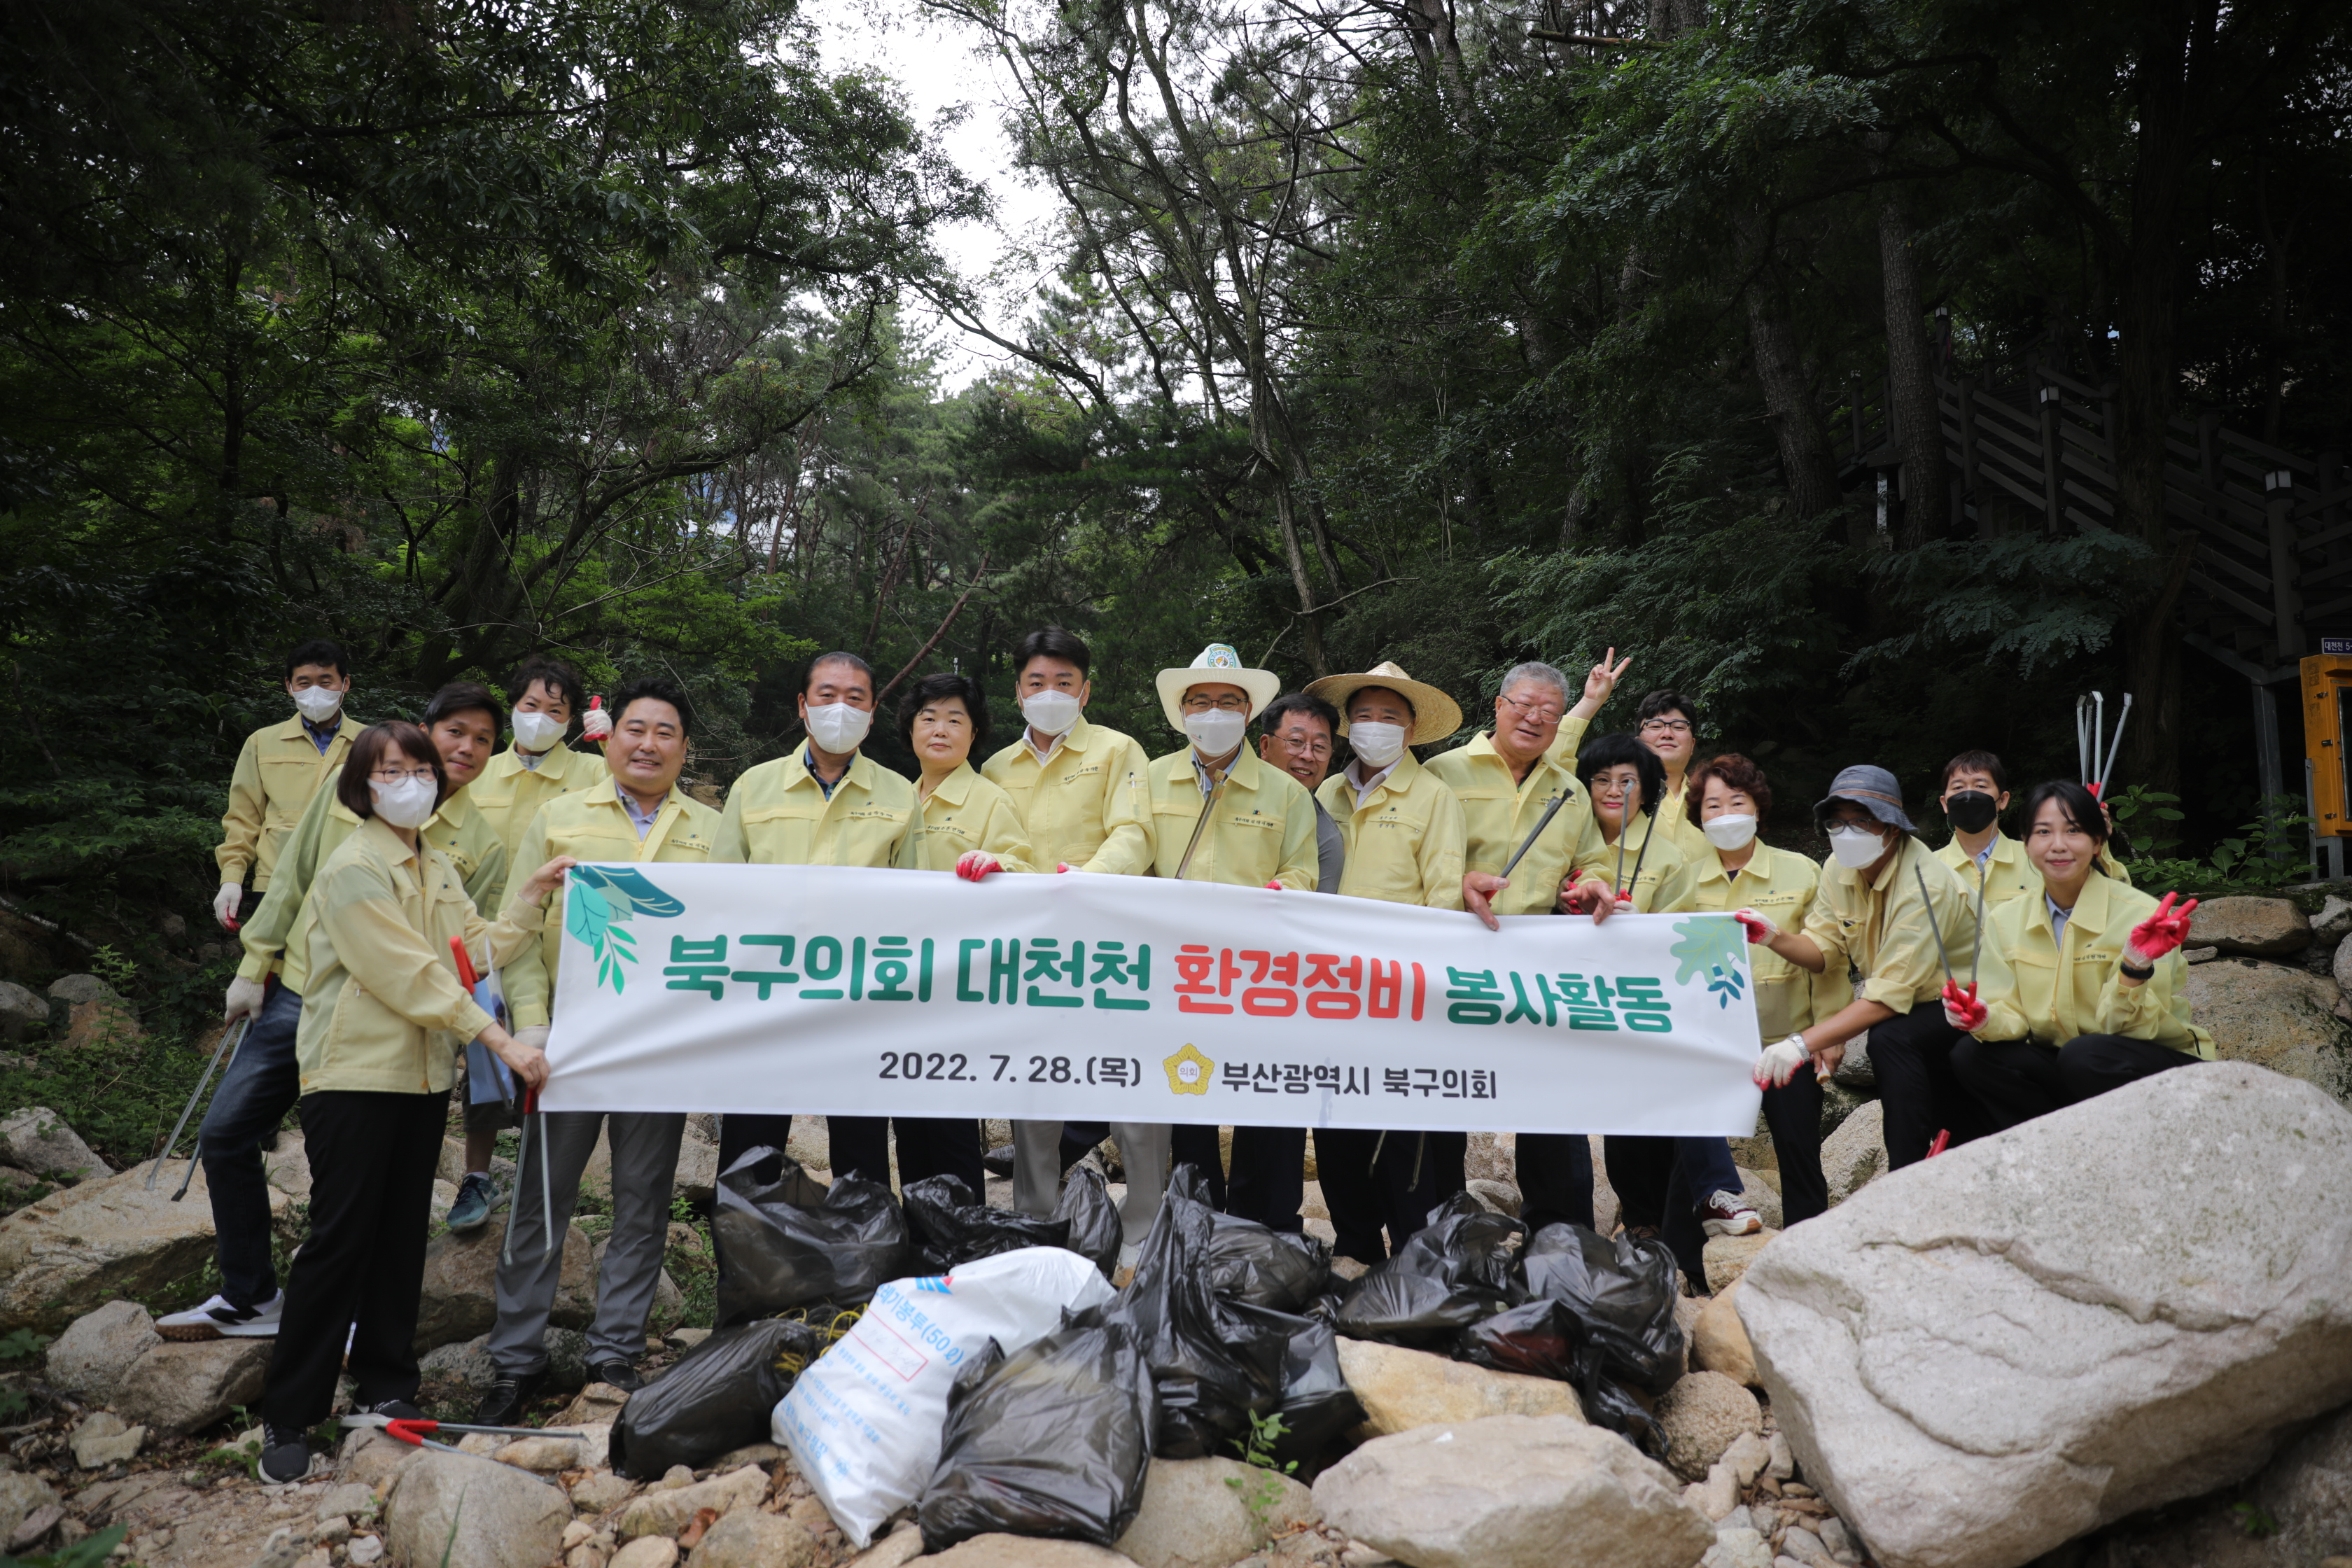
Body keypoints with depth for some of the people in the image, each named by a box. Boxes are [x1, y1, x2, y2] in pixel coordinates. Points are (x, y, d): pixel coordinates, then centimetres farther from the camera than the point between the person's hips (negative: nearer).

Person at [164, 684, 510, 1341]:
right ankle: (248, 1299, 25)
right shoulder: (352, 785, 2)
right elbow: (292, 876, 7)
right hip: (294, 997, 4)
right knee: (225, 1136, 9)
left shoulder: (482, 847, -3)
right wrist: (254, 969, 6)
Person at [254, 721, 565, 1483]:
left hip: (424, 1073, 7)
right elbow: (411, 974, -19)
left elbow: (478, 950, 5)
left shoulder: (437, 868, 13)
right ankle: (288, 1416, 7)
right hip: (354, 1074, -7)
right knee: (339, 1240, -4)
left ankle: (386, 1383, 24)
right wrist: (500, 1040, -21)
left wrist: (532, 894, -4)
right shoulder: (355, 869, -13)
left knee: (403, 1233, 12)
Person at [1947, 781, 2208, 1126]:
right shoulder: (2006, 920, 0)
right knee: (1970, 1055, -20)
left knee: (2084, 1056, -35)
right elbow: (2013, 1015, -1)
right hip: (2063, 1069, 4)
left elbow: (2123, 1027, -17)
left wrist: (2135, 967, -36)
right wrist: (1985, 1020, -25)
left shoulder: (2141, 915, -14)